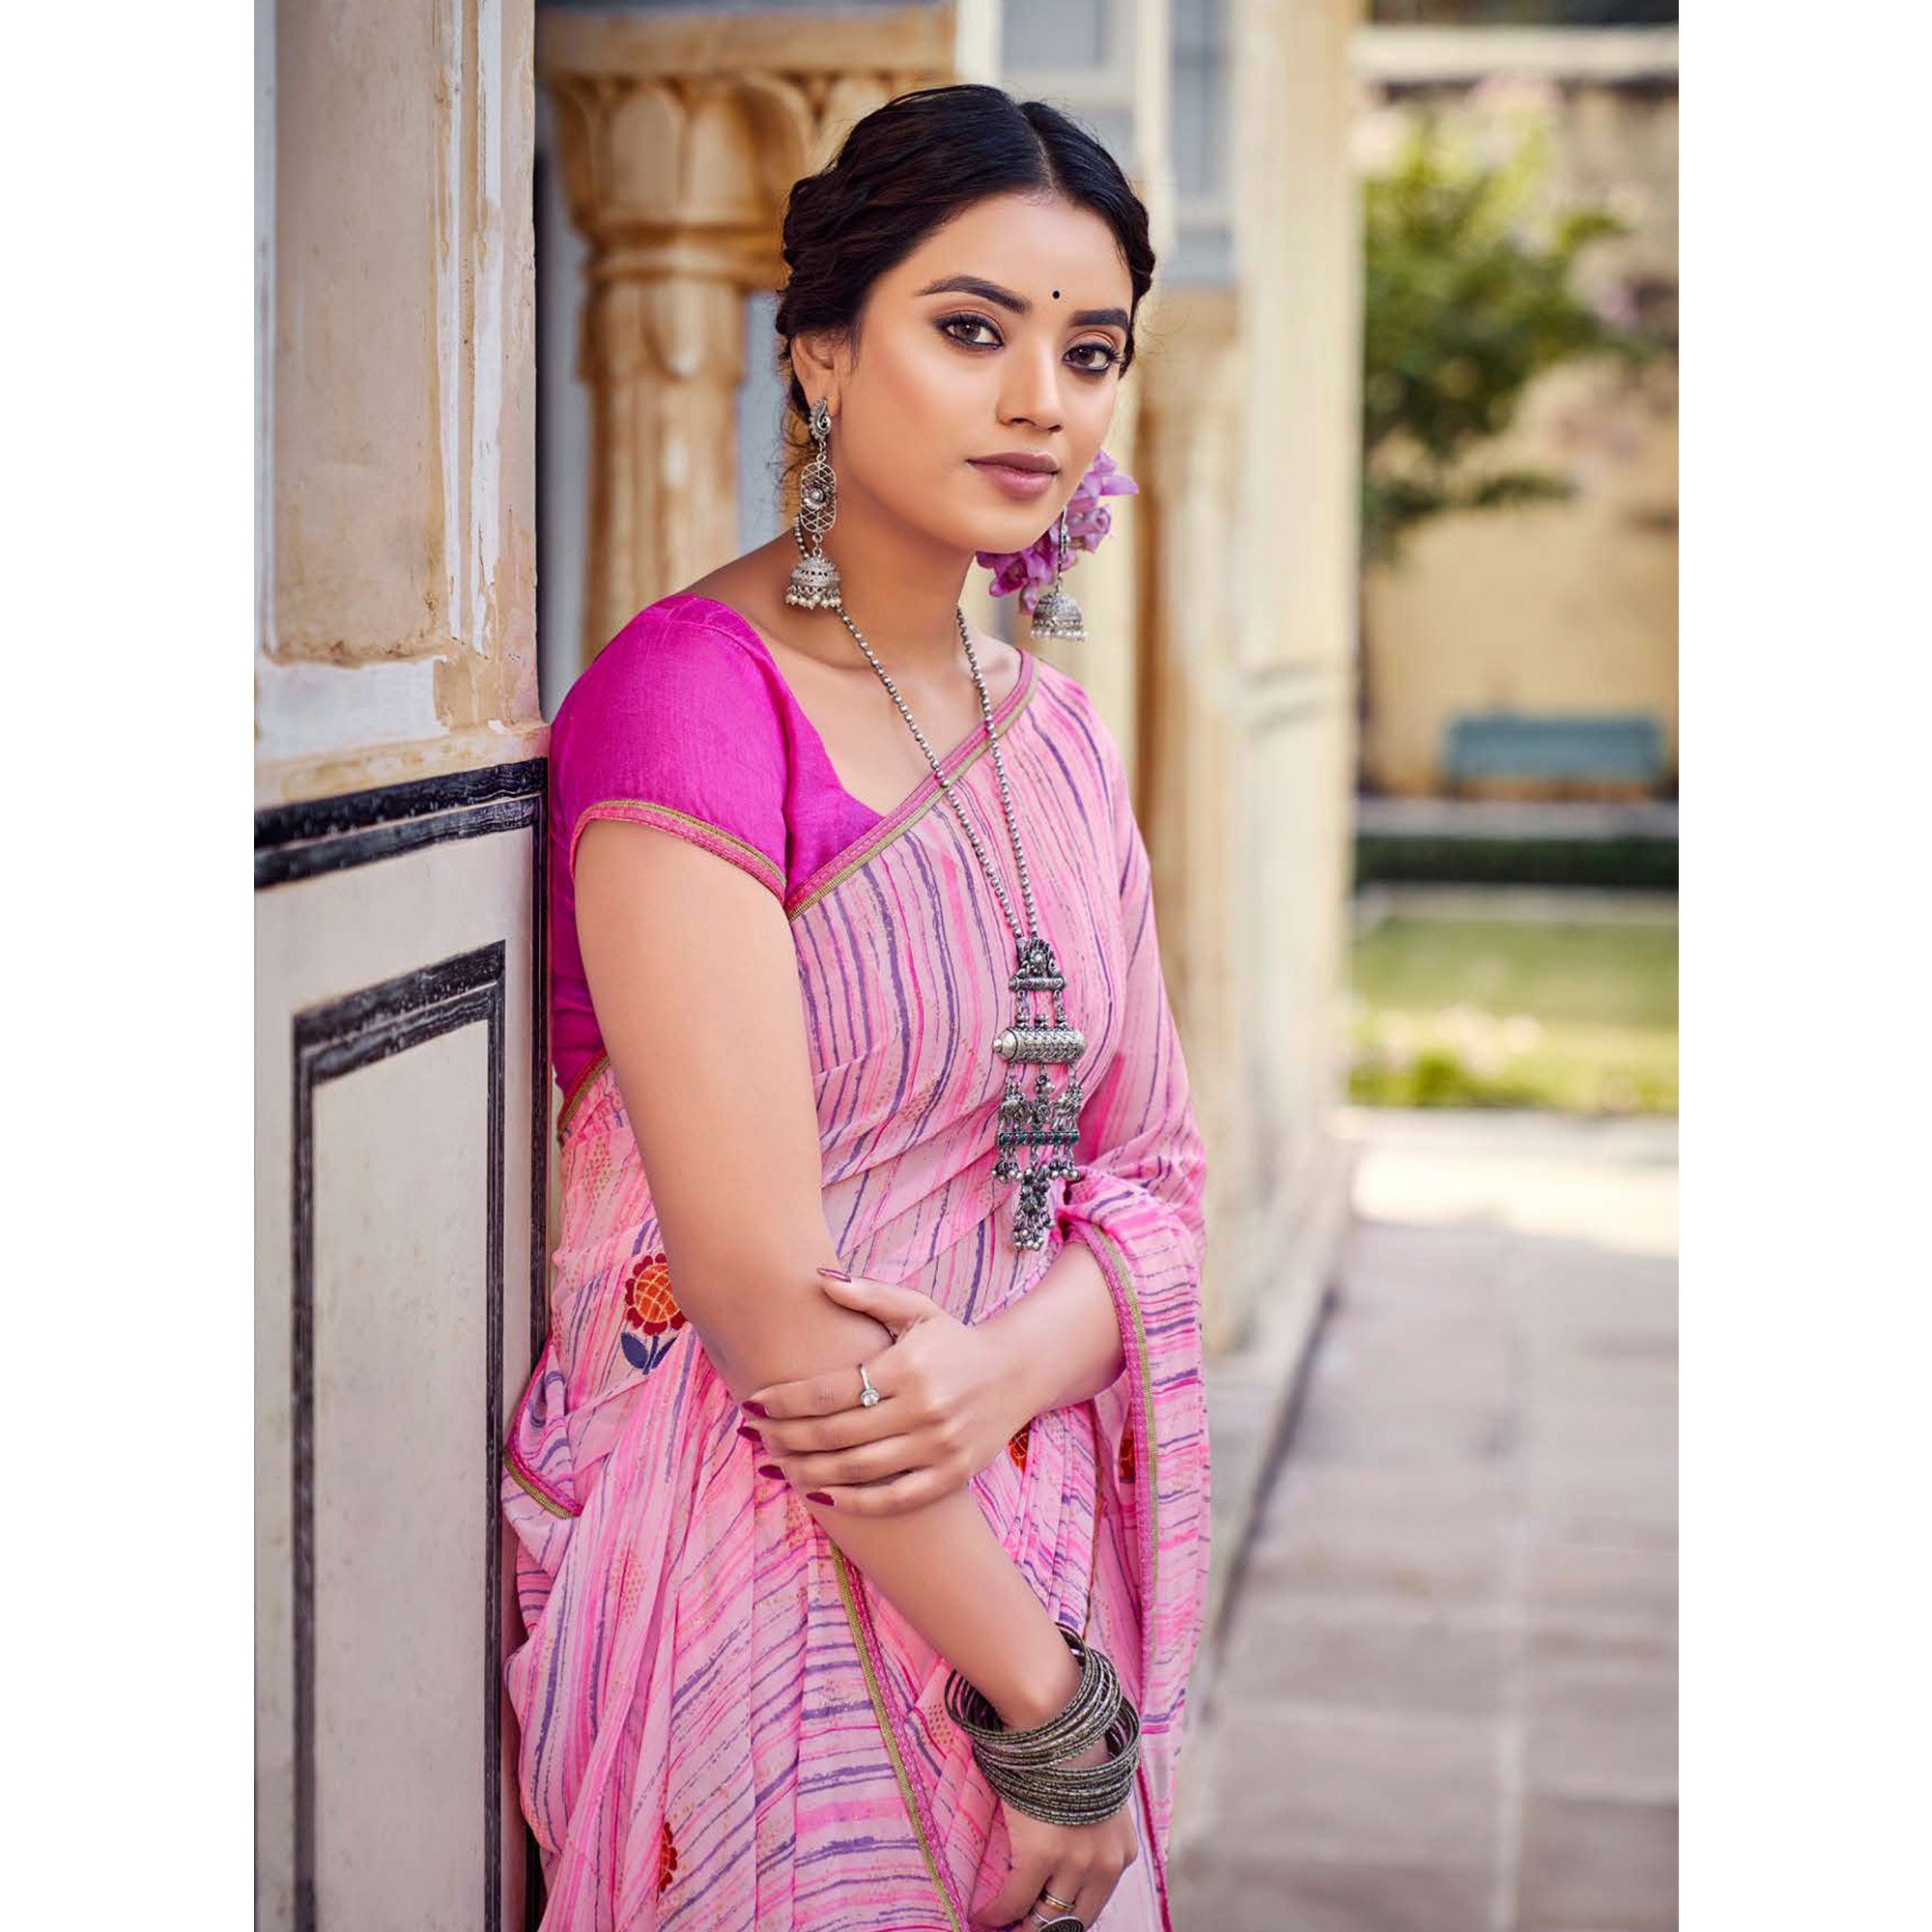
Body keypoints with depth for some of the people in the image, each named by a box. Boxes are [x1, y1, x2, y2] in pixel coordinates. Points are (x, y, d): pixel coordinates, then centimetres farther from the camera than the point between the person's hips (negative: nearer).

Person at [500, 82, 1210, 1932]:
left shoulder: (1054, 729, 8)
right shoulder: (690, 690, -16)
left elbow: (1155, 1167, 7)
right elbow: (759, 1280, -21)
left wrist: (1016, 1361, -16)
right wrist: (1052, 1707, -17)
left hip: (1022, 1548, 7)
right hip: (761, 1578, -7)